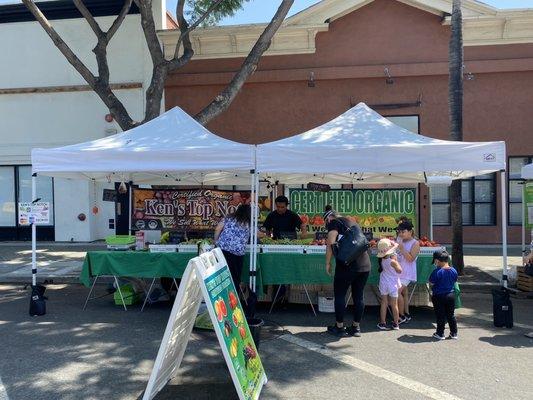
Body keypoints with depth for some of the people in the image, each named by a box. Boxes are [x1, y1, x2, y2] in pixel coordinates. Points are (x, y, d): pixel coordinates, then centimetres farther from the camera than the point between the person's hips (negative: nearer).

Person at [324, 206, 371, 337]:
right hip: (365, 264, 7)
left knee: (340, 295, 6)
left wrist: (328, 263, -4)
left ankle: (339, 327, 12)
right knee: (359, 296, 13)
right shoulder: (352, 222, 21)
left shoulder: (334, 223, -1)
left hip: (347, 265, -7)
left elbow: (331, 244, -13)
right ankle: (356, 327, 21)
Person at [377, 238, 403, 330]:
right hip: (393, 284, -4)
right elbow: (399, 271, -9)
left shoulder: (380, 260, -5)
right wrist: (396, 260, -5)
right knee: (394, 304, 8)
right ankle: (396, 324, 18)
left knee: (384, 303, 12)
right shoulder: (392, 261, -21)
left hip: (383, 284, 4)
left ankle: (382, 323, 15)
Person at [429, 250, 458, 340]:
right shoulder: (454, 271, -4)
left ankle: (440, 334, 13)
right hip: (451, 295, 5)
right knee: (451, 315, 16)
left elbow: (431, 282, -13)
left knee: (440, 316, 6)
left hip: (439, 296, -5)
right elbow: (454, 281, 8)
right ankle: (454, 333, 23)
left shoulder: (437, 272, -21)